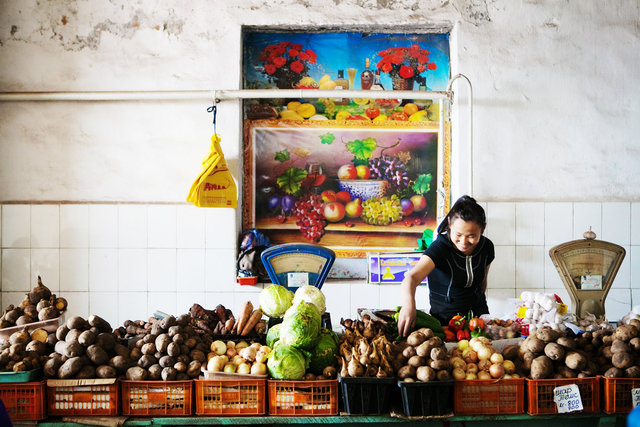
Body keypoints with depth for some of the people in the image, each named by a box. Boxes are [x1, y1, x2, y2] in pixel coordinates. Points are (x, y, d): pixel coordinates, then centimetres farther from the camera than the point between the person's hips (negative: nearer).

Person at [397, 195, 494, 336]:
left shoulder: (486, 247, -3)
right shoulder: (440, 247, -20)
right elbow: (412, 277, -36)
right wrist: (409, 304, -55)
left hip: (478, 314, 4)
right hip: (444, 318, -4)